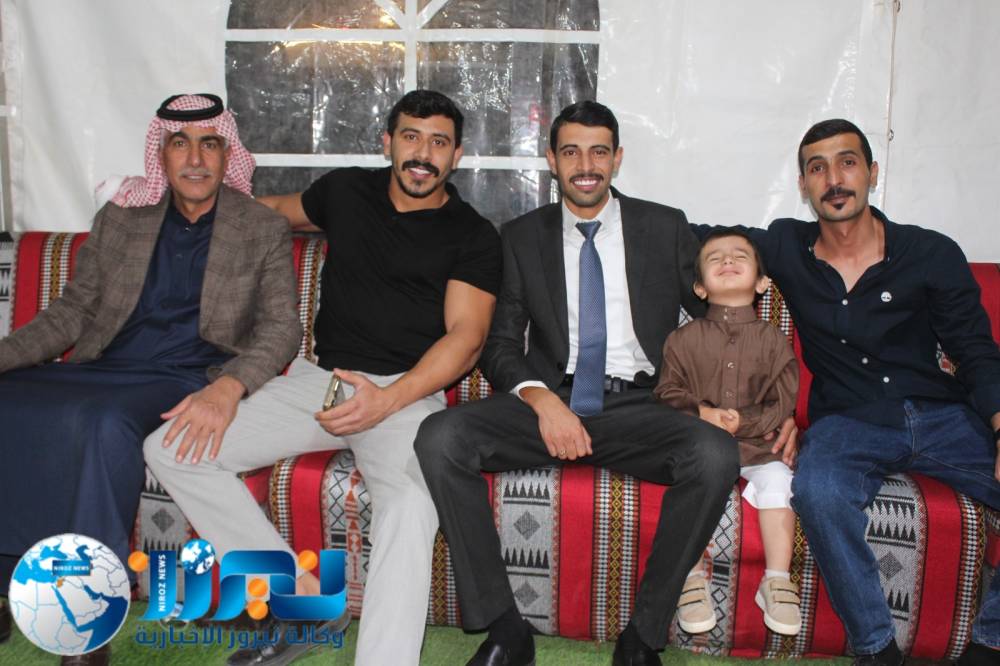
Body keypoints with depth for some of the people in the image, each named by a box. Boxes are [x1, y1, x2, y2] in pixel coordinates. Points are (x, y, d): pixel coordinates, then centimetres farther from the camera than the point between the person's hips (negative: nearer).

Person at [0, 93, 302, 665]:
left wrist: (229, 386, -25)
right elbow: (73, 310, 16)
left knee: (105, 422, -35)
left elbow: (281, 326, -5)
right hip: (101, 371, 5)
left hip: (186, 384, -4)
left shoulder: (264, 231, 5)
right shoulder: (120, 219, 15)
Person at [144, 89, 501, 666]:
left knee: (412, 503, -38)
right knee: (171, 448, -11)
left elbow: (466, 335, -8)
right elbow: (277, 209, 36)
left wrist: (388, 399, -23)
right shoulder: (346, 191, 14)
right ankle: (300, 593, -8)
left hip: (407, 391, -4)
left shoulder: (474, 236, 2)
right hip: (318, 380, 5)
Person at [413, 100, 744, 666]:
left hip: (639, 408, 0)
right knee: (440, 438, -26)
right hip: (547, 400, 1)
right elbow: (501, 344, 7)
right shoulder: (522, 237, 11)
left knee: (716, 454, -32)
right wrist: (541, 398, -14)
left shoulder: (666, 228, 10)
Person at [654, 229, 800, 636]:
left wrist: (742, 422, -16)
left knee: (777, 478, -27)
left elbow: (783, 402, 1)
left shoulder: (772, 340, 7)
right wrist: (701, 413, -16)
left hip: (757, 443, 1)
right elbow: (668, 392, 2)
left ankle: (777, 580, -15)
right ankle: (692, 579, -20)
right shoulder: (684, 339, 7)